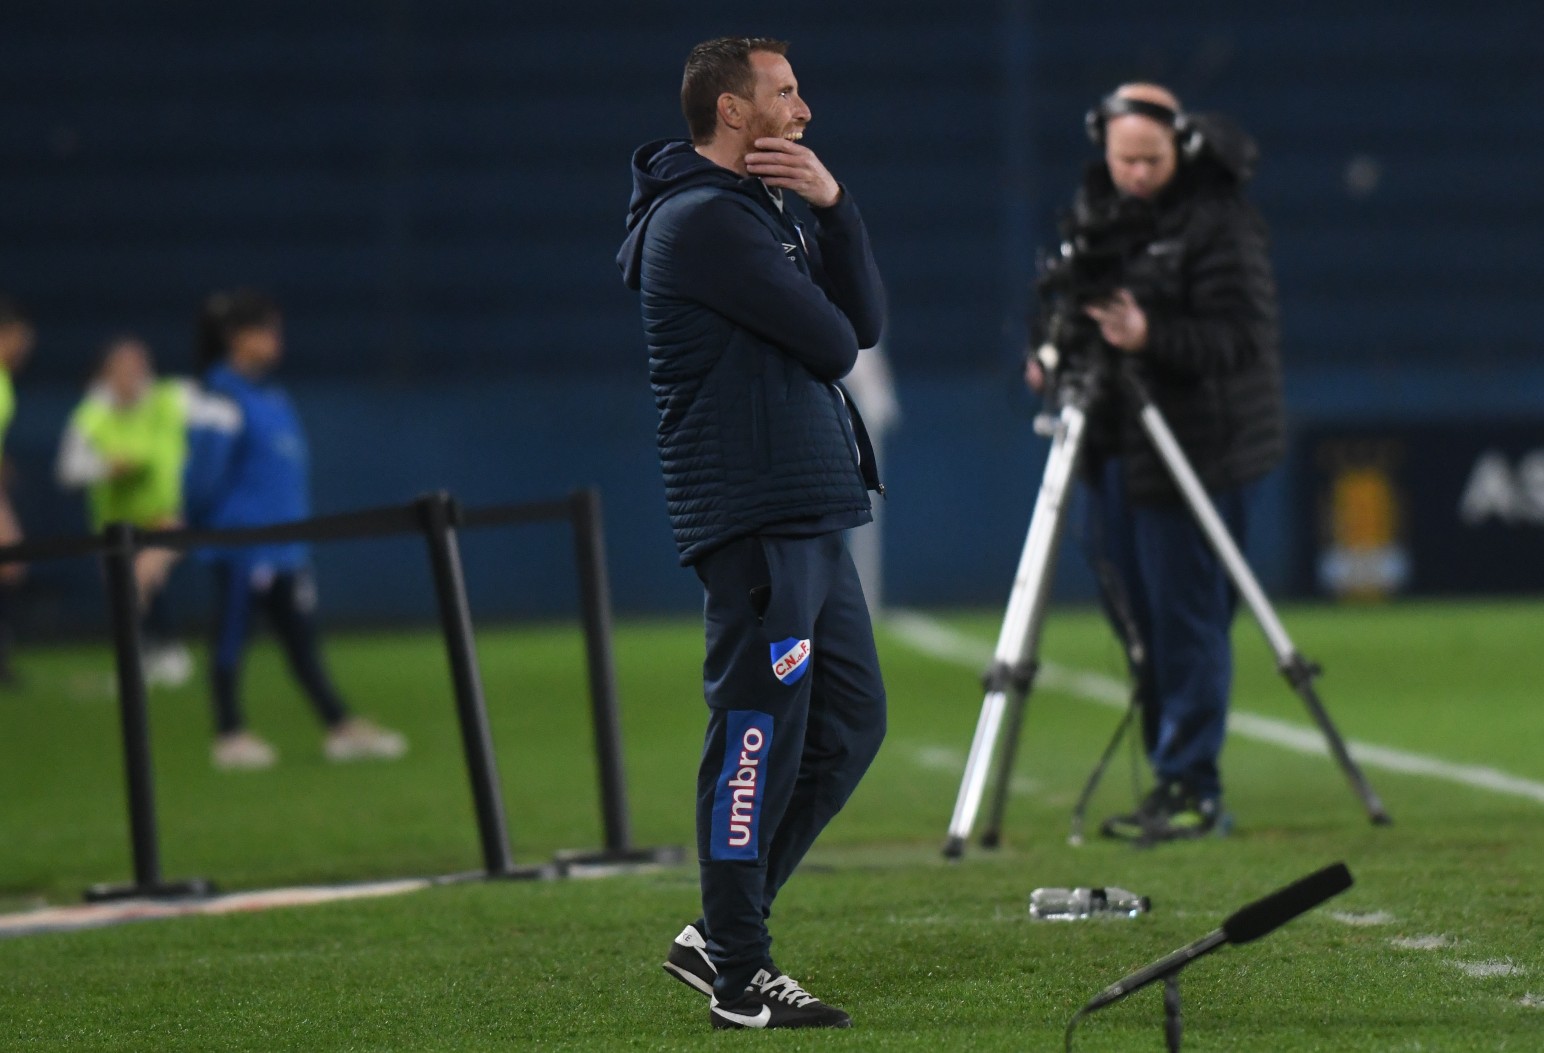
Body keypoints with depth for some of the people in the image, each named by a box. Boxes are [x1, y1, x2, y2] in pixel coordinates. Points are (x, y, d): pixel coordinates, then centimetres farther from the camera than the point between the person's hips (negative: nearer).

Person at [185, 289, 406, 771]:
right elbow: (205, 472, -14)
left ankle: (341, 728, 10)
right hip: (241, 546, -8)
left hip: (284, 549, 8)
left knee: (301, 636, 9)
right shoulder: (224, 401, -13)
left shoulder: (274, 401, 12)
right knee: (232, 637, 2)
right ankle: (229, 735, 10)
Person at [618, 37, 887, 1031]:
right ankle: (739, 978, -3)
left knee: (851, 723, 13)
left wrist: (833, 204, -2)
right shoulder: (702, 220, -12)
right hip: (756, 520, -10)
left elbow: (866, 323, 9)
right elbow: (832, 344, -15)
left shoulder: (769, 209, 20)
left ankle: (721, 933, 19)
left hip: (812, 518, 10)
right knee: (760, 736, -8)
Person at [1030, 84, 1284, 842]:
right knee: (1136, 615, 11)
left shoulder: (1217, 221, -14)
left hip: (1200, 448, -8)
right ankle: (1171, 780, 20)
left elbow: (1243, 338, -19)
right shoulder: (1094, 207, 9)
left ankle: (1192, 788, 0)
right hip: (1117, 443, 8)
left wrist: (1151, 338, -31)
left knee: (1186, 616, -6)